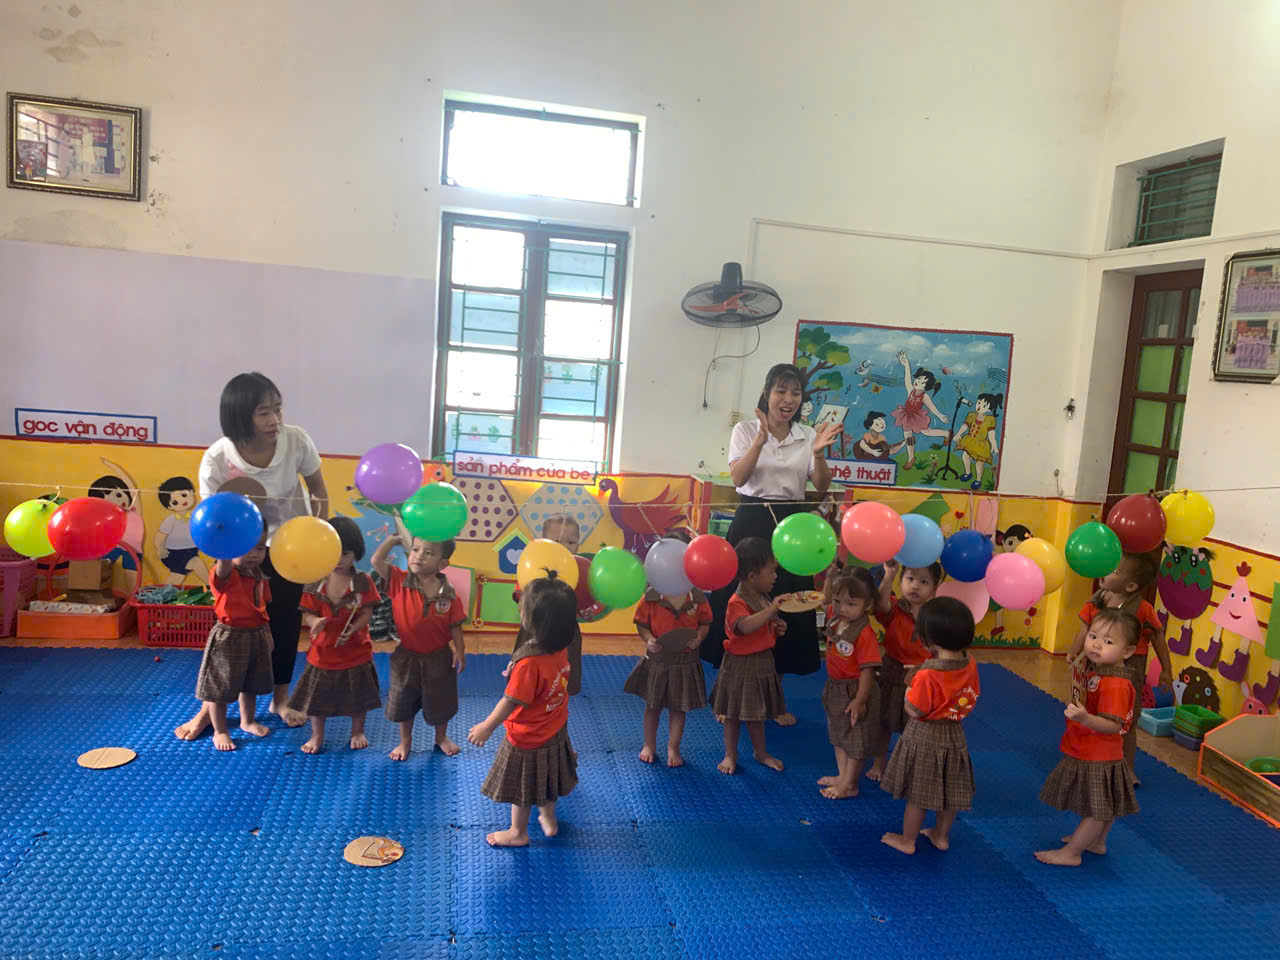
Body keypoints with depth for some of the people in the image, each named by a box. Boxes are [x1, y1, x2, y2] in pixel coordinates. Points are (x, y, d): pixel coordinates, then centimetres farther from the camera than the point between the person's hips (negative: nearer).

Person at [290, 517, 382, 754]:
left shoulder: (362, 582, -10)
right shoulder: (315, 584, -5)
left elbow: (367, 614, -12)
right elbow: (308, 613, -5)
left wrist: (351, 630, -29)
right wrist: (315, 621, -28)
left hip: (355, 652, -1)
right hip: (323, 651, 1)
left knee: (357, 697, 14)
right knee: (317, 696, 11)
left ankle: (357, 732, 35)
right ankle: (317, 737, 30)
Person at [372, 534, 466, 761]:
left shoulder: (448, 594, -16)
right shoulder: (400, 582, -15)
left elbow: (454, 626, -8)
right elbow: (376, 562, -25)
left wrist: (460, 651, -11)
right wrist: (394, 539, -19)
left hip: (439, 658, 0)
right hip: (407, 656, 1)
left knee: (439, 702, 18)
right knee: (403, 702, 17)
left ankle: (442, 737, 43)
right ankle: (405, 741, 39)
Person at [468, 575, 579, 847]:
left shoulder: (528, 663, -35)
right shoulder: (560, 651, -12)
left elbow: (510, 702, -26)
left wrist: (486, 727, -13)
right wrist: (515, 674, 11)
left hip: (527, 739, -7)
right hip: (555, 733, 7)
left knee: (522, 788, 17)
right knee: (546, 781, 28)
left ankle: (518, 832, 36)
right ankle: (549, 820, 47)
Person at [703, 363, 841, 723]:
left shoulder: (808, 435, 7)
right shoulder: (746, 430, 1)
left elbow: (822, 487, 1)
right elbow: (738, 478, -13)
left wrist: (818, 452, -16)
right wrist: (760, 441, -25)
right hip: (752, 521, -2)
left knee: (786, 607, 6)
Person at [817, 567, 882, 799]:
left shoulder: (864, 634, -30)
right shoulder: (835, 618, -6)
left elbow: (867, 670, -26)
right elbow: (828, 597, 15)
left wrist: (860, 700, -23)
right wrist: (833, 573, 0)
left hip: (854, 691, -8)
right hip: (835, 688, 9)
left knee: (856, 739, 10)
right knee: (838, 735, 23)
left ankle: (849, 785, 24)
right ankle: (842, 776, 40)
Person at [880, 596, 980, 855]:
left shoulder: (927, 675, -29)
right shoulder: (970, 666, -9)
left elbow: (915, 711, -23)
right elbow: (972, 698, 6)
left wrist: (907, 690, -6)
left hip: (924, 737, -6)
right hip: (955, 735, 6)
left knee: (917, 794, 10)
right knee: (949, 790, 21)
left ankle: (907, 840, 25)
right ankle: (941, 835, 38)